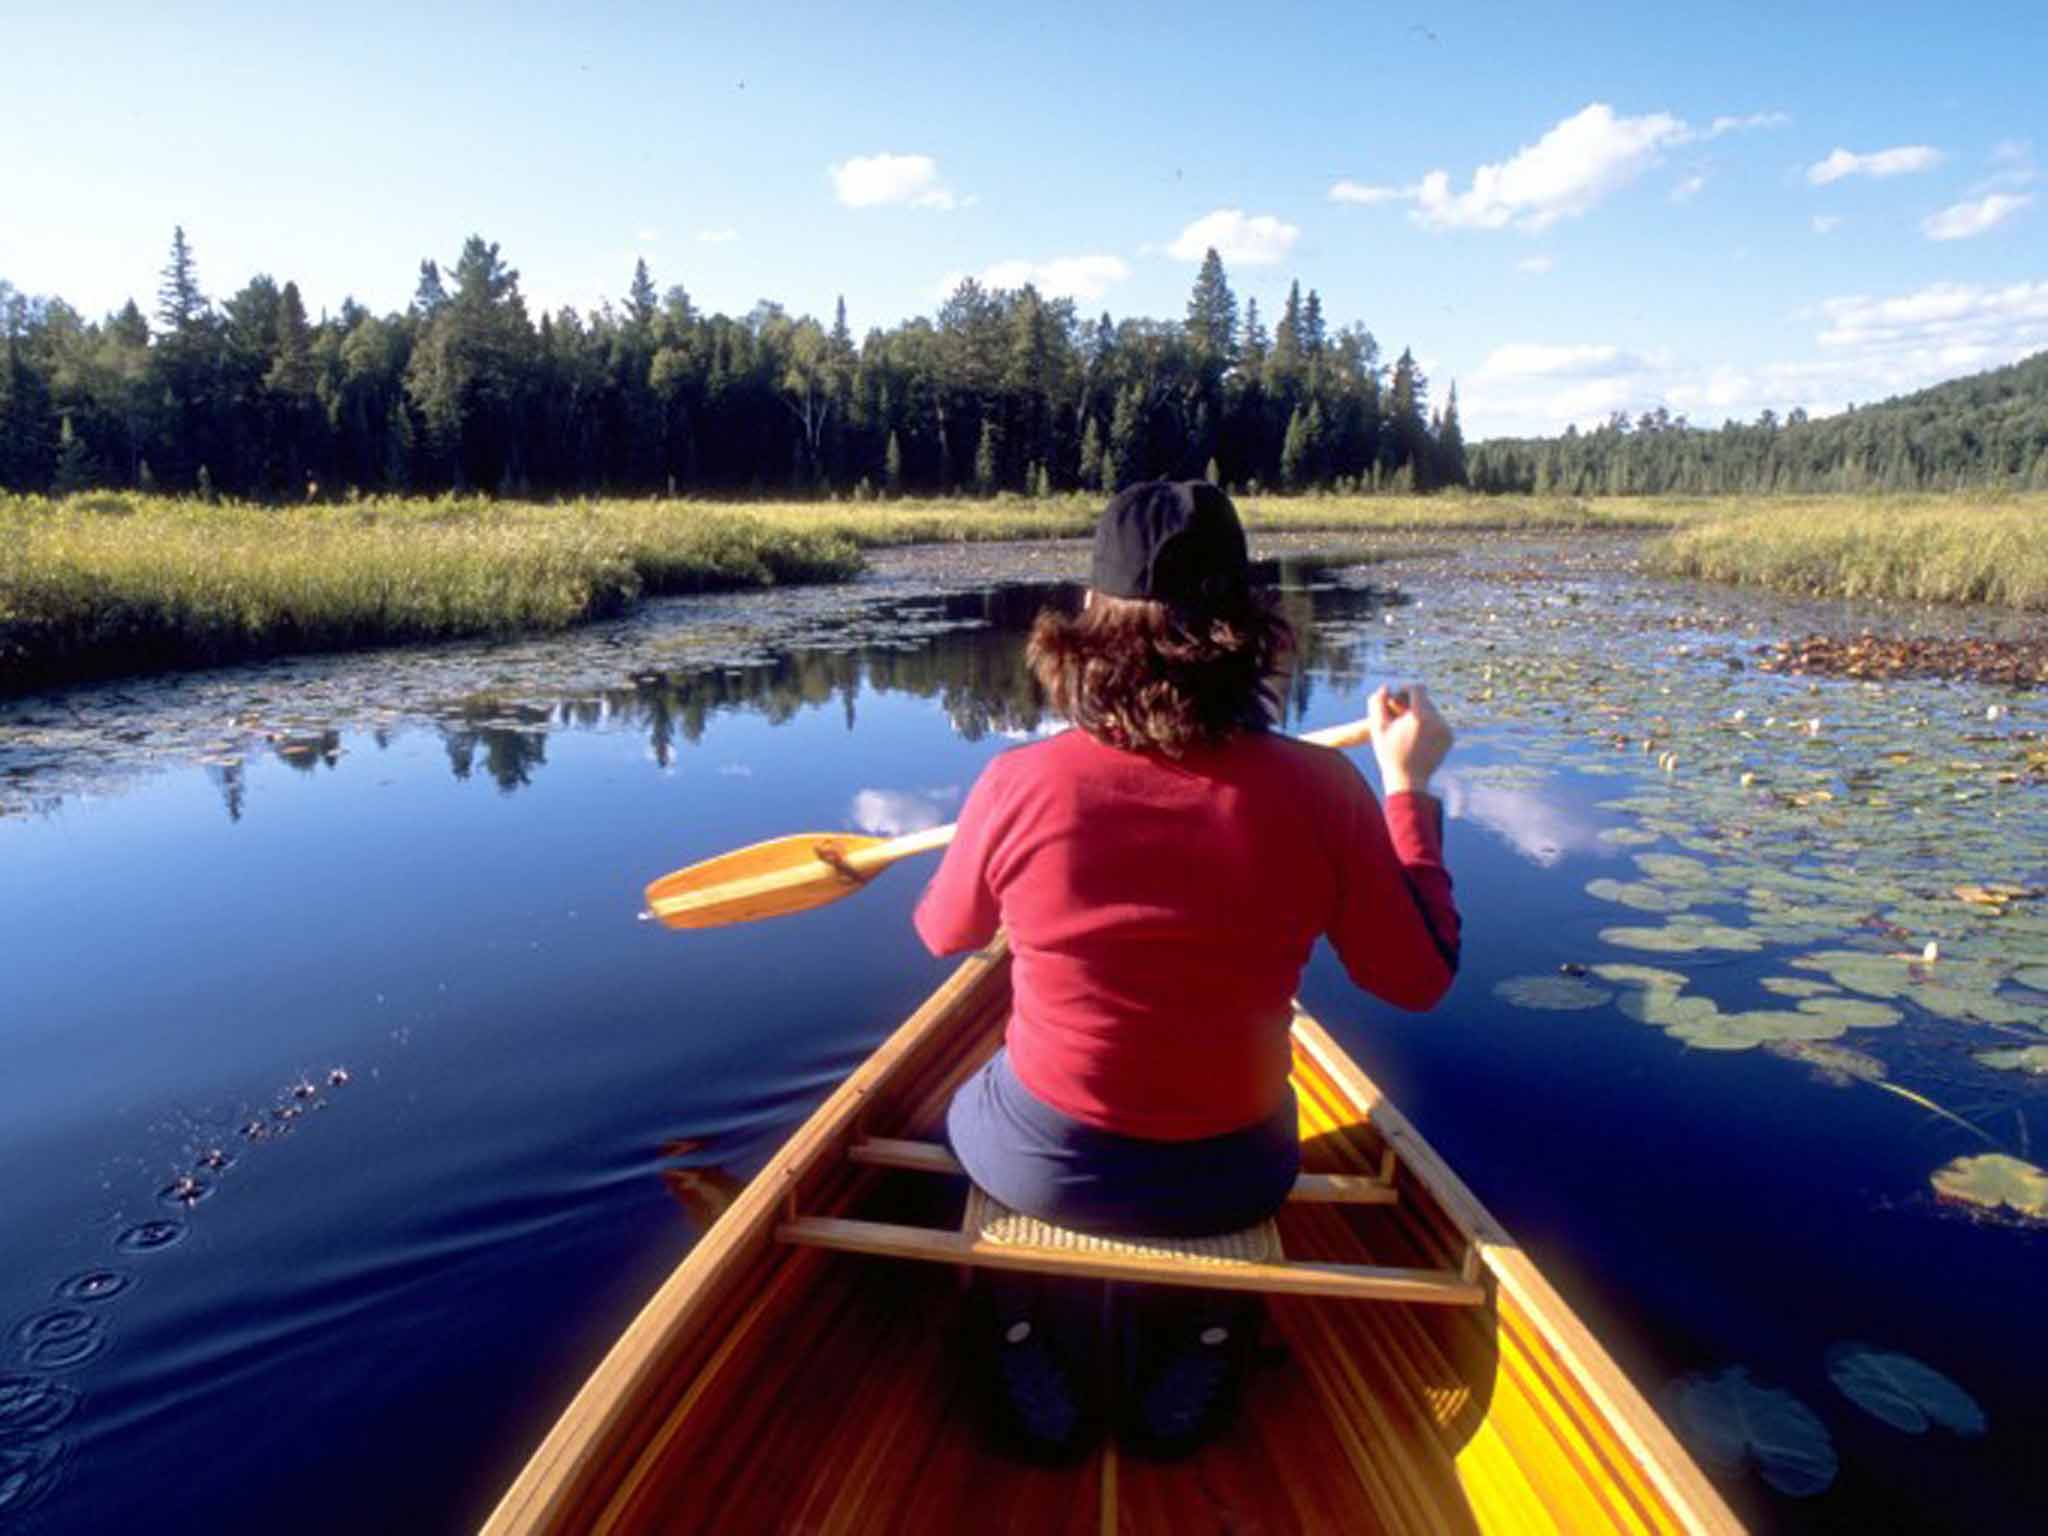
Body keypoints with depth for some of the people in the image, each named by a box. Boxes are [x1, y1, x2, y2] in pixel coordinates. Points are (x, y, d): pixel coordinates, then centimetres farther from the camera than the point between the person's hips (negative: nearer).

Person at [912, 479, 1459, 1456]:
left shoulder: (1020, 783, -20)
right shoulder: (1318, 788, -18)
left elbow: (944, 934, 0)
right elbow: (1419, 978, -4)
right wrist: (1407, 787, 4)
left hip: (1045, 1167, -1)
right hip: (1235, 1176, 2)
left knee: (966, 1108, 34)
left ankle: (1026, 1336, 26)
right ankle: (1199, 1339, 28)